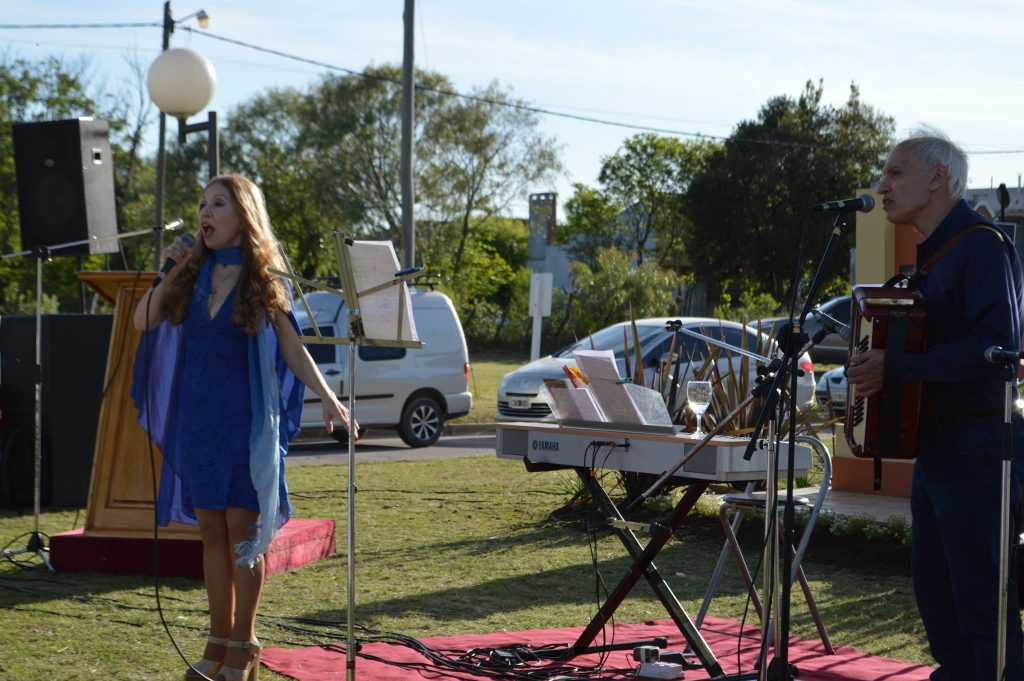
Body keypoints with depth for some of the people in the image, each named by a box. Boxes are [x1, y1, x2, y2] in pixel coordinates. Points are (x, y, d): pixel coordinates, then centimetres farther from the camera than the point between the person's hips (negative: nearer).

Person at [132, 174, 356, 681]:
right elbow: (143, 321, 4)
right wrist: (170, 273, -3)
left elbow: (292, 348, 0)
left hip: (245, 419, -4)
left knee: (243, 530, -2)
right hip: (196, 415, 4)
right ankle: (219, 639, 16)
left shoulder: (263, 281, -2)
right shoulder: (193, 273, 8)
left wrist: (328, 398, -10)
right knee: (212, 532, 8)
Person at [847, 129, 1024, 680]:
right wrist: (874, 360, 9)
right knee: (934, 588, 16)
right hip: (936, 444, 10)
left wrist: (898, 368, -24)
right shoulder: (931, 253, 18)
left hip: (975, 447, -10)